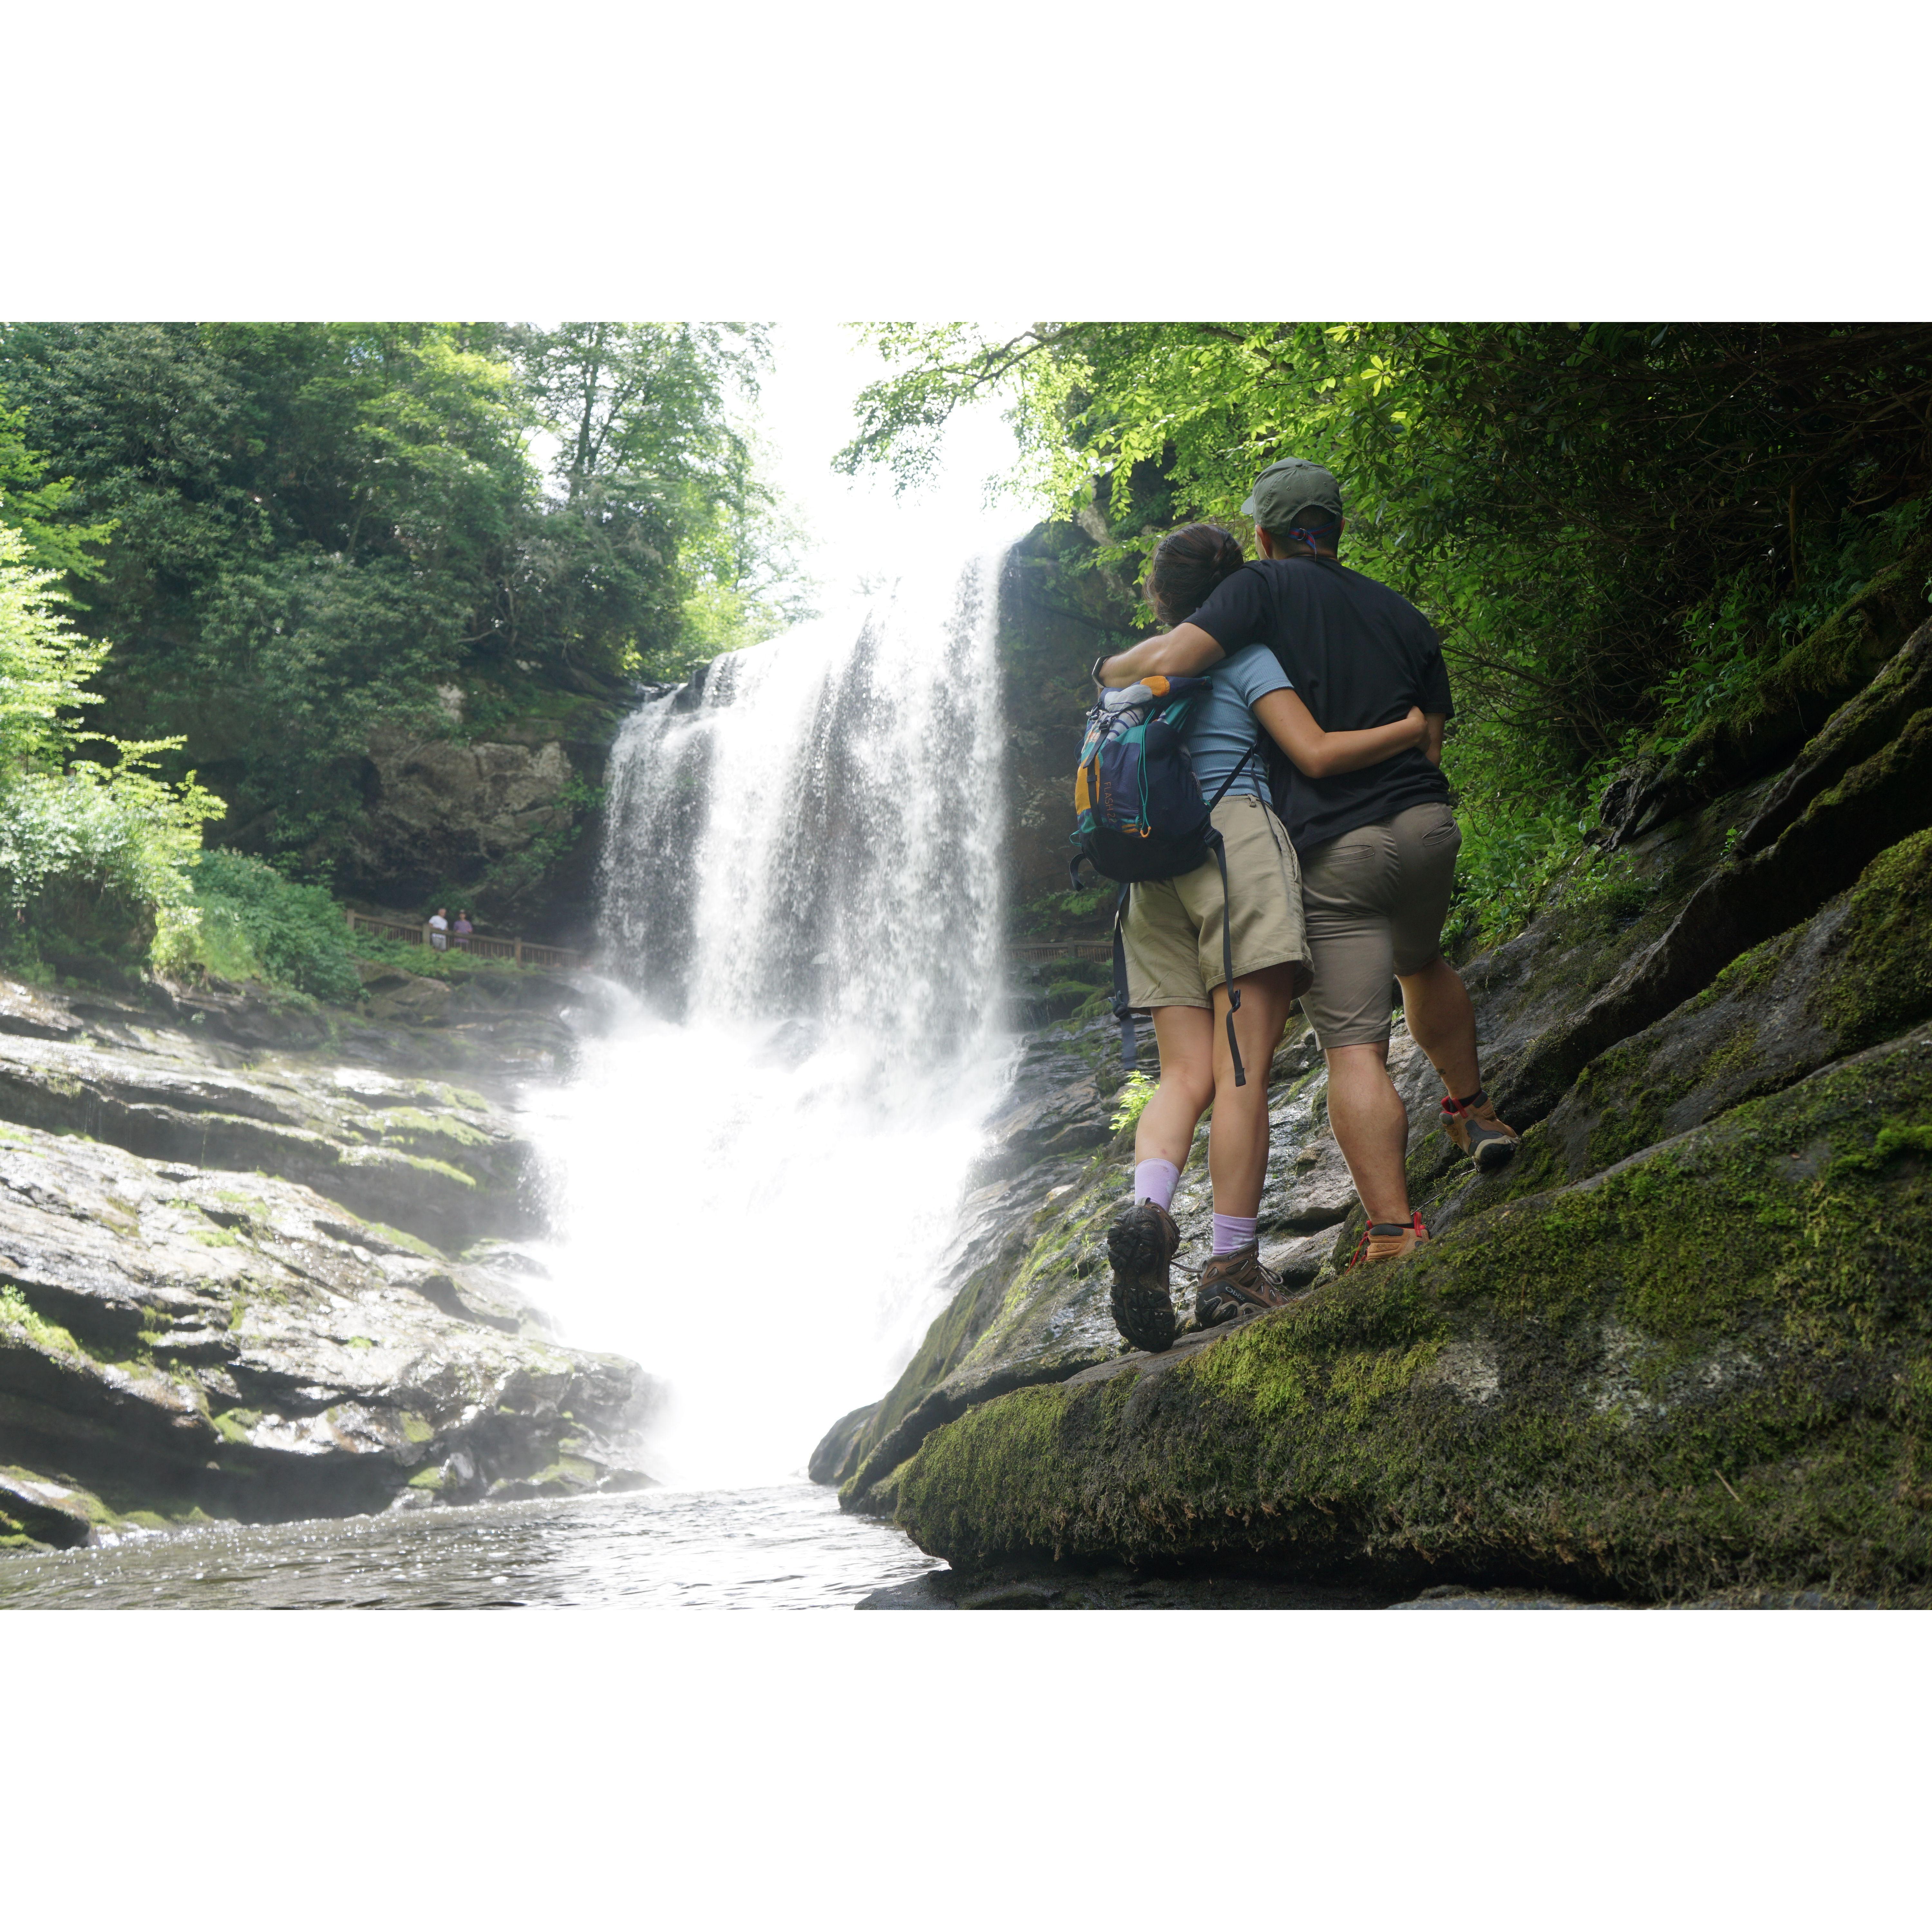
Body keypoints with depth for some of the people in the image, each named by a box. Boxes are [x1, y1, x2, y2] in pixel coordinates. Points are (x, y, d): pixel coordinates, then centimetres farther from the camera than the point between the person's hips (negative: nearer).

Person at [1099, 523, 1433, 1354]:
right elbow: (1317, 753, -7)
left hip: (1157, 865, 6)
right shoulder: (1244, 655, 3)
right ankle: (1231, 1269, -8)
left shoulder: (1134, 668, 21)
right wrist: (1411, 728, 5)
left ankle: (1147, 1209, -25)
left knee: (1187, 1076, 2)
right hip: (1237, 839, -6)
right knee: (1242, 1072, -7)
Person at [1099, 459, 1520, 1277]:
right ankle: (1472, 1110, 43)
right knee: (1420, 964, 35)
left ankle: (1393, 1233, -11)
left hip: (1334, 849, -6)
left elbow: (1175, 657, -15)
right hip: (1427, 827, 6)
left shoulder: (1265, 588, -1)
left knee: (1353, 1046, -6)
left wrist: (1113, 669, 5)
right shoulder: (1403, 615, 16)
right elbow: (1429, 742, 13)